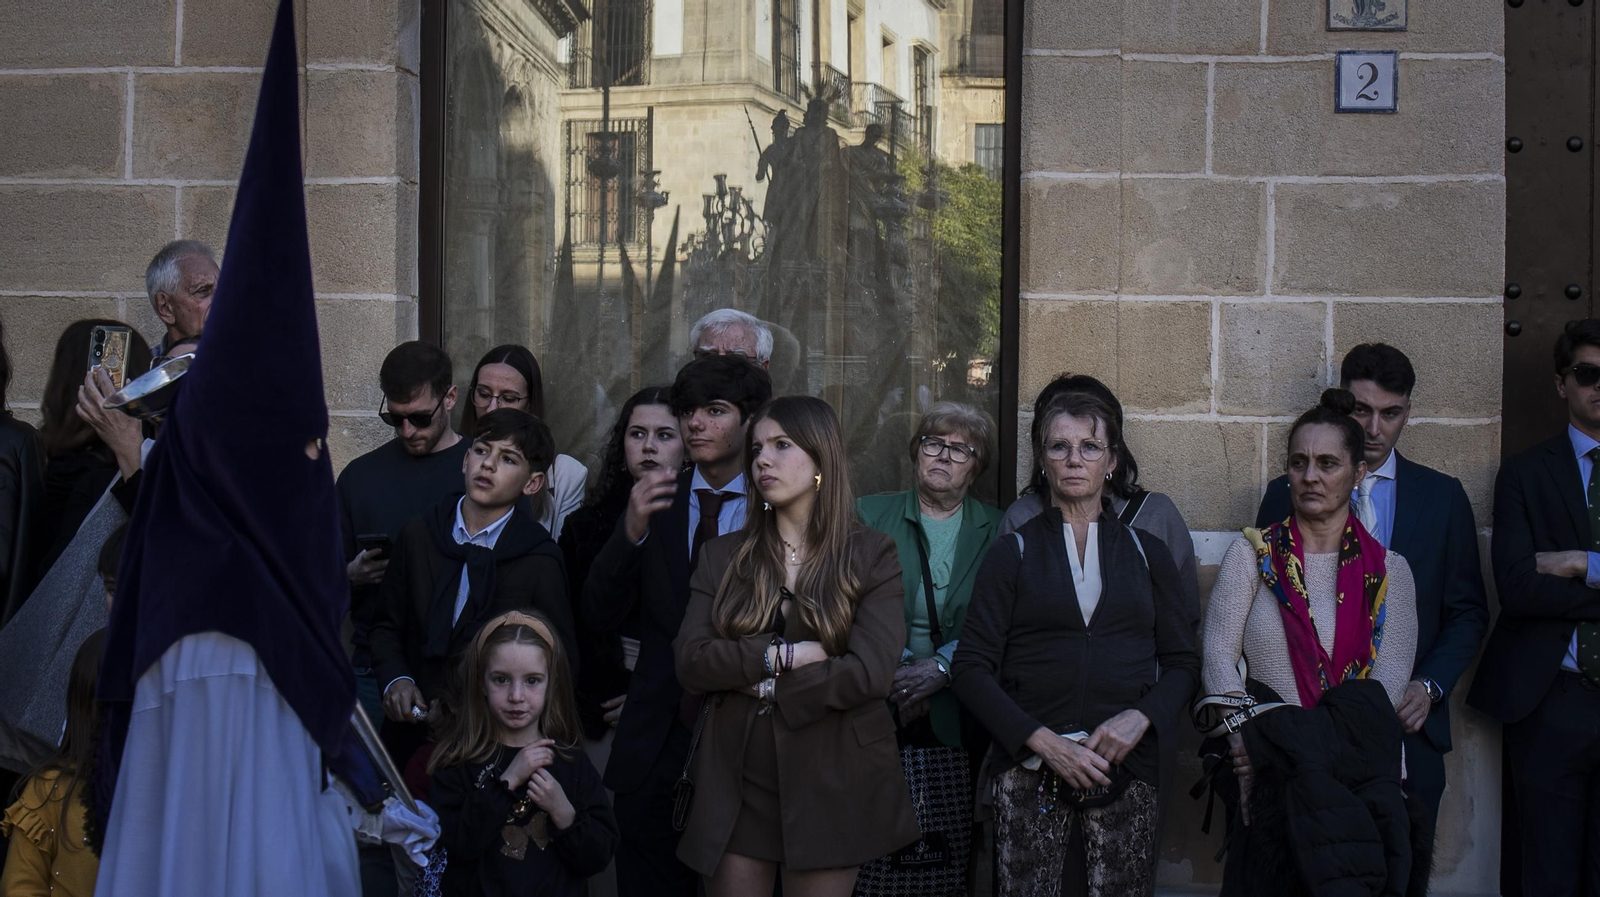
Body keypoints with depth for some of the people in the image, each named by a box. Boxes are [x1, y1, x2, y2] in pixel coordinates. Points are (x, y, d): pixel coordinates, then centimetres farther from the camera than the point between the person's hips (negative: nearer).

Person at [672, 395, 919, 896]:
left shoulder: (869, 554, 0)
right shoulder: (722, 557, 9)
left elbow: (871, 671, -13)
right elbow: (689, 662, -4)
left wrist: (763, 685, -9)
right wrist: (779, 656, -15)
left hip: (829, 783, -2)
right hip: (736, 782, 2)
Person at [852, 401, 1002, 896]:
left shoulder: (998, 531, 10)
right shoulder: (868, 517, 10)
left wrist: (942, 666, -12)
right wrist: (891, 669, -9)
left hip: (957, 730, 0)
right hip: (877, 726, 0)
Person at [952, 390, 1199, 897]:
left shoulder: (1147, 552, 14)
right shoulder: (1014, 553, 8)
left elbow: (1182, 661, 12)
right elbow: (972, 668, 2)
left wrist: (1141, 718, -8)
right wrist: (1044, 742, -11)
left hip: (1126, 766, 1)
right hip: (1029, 770, -1)